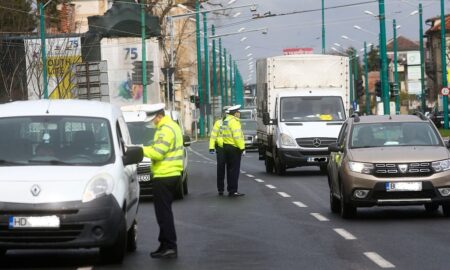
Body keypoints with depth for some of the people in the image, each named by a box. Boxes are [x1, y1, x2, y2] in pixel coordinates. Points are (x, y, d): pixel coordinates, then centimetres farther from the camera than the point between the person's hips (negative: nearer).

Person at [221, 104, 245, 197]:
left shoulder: (226, 120, 15)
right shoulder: (234, 122, -15)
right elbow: (237, 136, -22)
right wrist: (242, 148, -18)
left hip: (226, 147, 10)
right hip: (234, 148, -10)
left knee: (230, 169, 15)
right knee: (234, 170, -7)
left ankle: (230, 189, 20)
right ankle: (233, 191, -8)